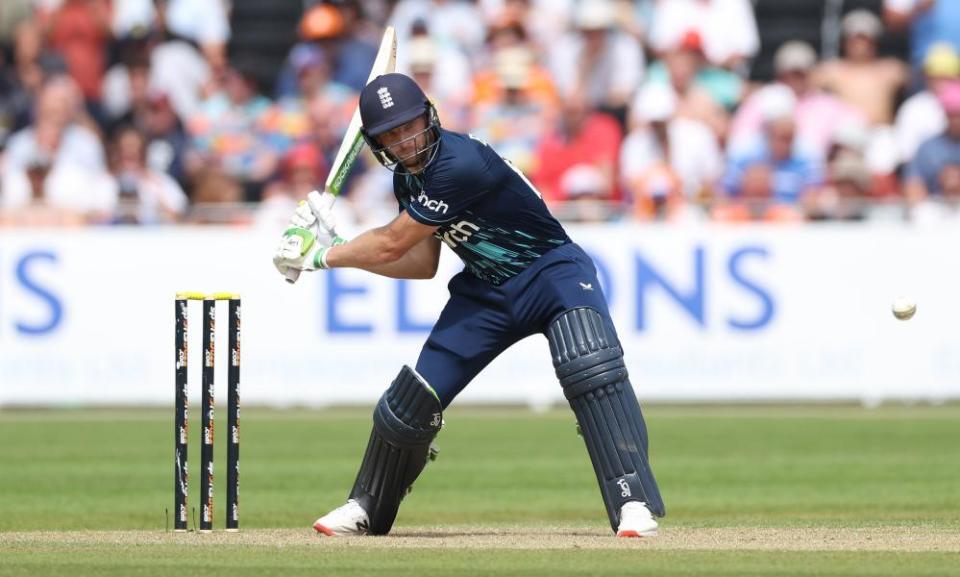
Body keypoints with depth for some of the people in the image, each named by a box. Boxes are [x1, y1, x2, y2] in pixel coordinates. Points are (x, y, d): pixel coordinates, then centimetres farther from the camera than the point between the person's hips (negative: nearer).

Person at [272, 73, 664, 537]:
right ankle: (366, 509, 24)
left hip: (551, 272, -8)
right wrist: (334, 246, 1)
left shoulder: (458, 164, -28)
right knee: (412, 395, 4)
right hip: (485, 290, 8)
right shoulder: (409, 176, 0)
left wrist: (321, 255, -8)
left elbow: (392, 244, -21)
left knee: (589, 366, -34)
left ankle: (633, 502, -35)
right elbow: (422, 265, 7)